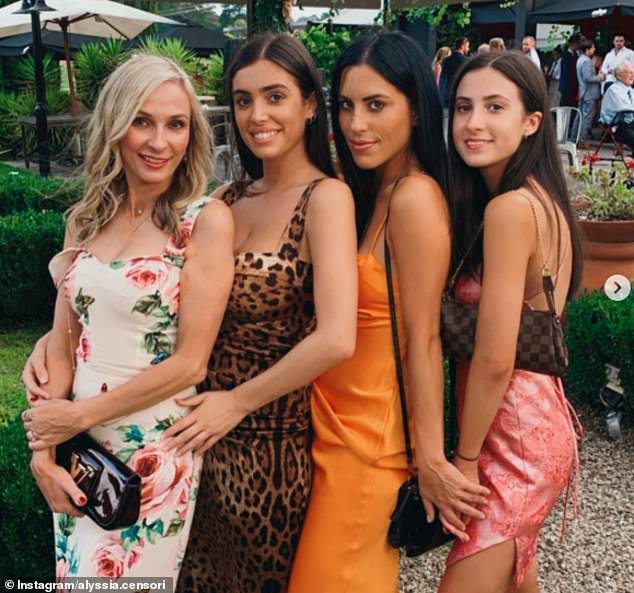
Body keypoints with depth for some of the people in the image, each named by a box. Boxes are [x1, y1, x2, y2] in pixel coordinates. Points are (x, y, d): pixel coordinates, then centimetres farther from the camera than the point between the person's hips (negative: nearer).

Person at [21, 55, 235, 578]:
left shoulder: (206, 220, -11)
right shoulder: (87, 219, 4)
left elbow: (190, 363, -14)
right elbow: (62, 343, 4)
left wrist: (79, 415, -9)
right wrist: (43, 447, -5)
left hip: (154, 451, -5)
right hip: (78, 450, 5)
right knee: (72, 576, 18)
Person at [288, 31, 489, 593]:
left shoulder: (415, 196, -20)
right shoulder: (367, 190, 6)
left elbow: (424, 338, -20)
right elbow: (338, 320, 7)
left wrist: (431, 458, -16)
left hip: (374, 431, -8)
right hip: (337, 419, 8)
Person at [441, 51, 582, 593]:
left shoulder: (509, 208, -22)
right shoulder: (542, 199, 7)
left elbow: (494, 359, -23)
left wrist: (464, 458, -11)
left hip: (514, 436, -9)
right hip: (539, 421, 9)